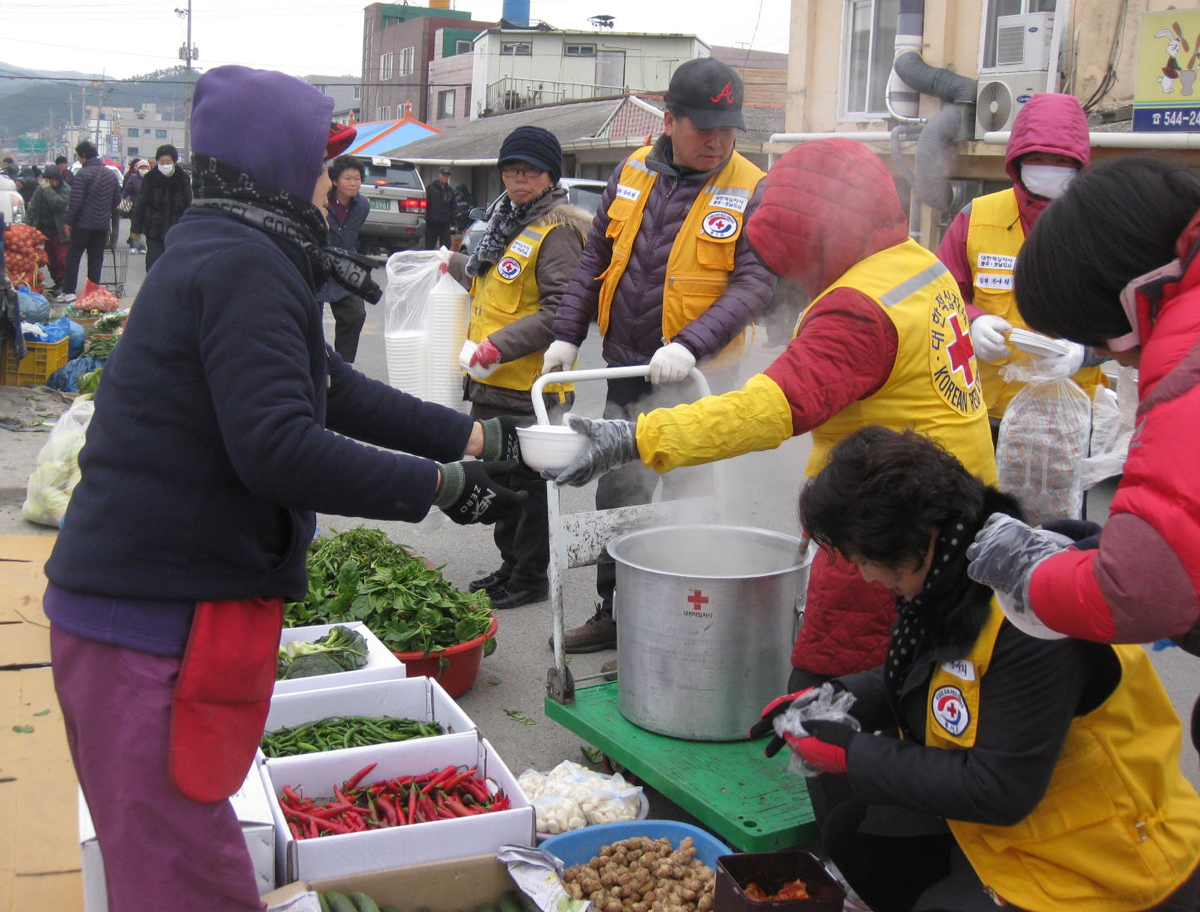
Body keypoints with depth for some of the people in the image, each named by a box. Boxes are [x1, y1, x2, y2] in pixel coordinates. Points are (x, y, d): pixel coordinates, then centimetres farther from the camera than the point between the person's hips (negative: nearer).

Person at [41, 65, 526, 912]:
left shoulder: (228, 254, 17)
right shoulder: (242, 265, -16)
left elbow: (344, 395, 21)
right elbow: (278, 450, -26)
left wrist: (486, 440, 20)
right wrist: (442, 485, -17)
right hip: (156, 621, -10)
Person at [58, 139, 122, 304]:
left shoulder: (83, 174, -14)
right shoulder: (111, 174, 8)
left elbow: (75, 201, -16)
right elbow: (117, 199, 14)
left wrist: (68, 221, -8)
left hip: (83, 224, -6)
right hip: (103, 224, 6)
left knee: (73, 257, 2)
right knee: (96, 258, 10)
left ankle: (69, 291, 0)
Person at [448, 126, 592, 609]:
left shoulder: (557, 230, -16)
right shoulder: (509, 221, 14)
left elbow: (560, 311, -23)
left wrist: (498, 347, -24)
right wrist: (451, 264, 33)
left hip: (531, 387, -9)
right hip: (492, 386, 9)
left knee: (529, 481, 2)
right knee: (500, 476, 18)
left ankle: (531, 578, 15)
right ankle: (510, 565, 32)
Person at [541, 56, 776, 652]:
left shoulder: (751, 191, -8)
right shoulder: (632, 173, 6)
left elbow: (755, 283, -15)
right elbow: (596, 260, 14)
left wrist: (690, 345, -27)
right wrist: (567, 334, 8)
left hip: (692, 381, -5)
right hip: (623, 372, 6)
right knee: (617, 499, 15)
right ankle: (614, 612, 30)